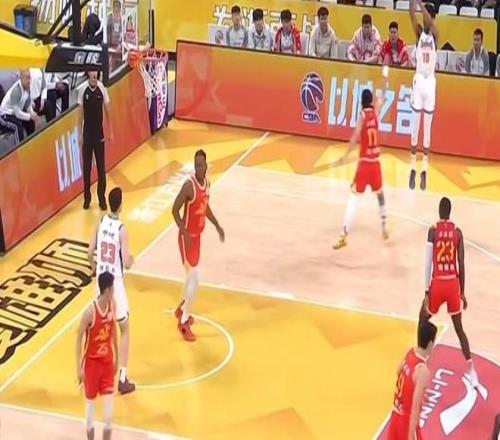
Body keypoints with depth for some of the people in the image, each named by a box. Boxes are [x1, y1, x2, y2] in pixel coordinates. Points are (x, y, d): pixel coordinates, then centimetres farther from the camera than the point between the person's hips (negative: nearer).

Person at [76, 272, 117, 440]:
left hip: (107, 360, 5)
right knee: (91, 401, 7)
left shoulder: (112, 304, -5)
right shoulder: (90, 312, -24)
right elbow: (79, 338, -16)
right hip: (92, 361, -5)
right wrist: (79, 368, -16)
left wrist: (116, 357, 16)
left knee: (109, 400, 4)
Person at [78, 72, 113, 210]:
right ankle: (87, 197, 18)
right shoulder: (83, 89, -7)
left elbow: (107, 111, 1)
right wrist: (80, 134, 0)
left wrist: (111, 132, 2)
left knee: (101, 168, 2)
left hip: (99, 133, 0)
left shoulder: (102, 88, -6)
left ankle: (102, 198, 10)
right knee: (86, 167, 6)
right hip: (87, 133, 0)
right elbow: (81, 112, 0)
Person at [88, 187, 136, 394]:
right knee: (124, 330, 5)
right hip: (115, 283, -6)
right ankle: (123, 379, 3)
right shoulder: (121, 229, -19)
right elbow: (126, 263, -20)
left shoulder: (100, 222, -3)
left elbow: (90, 252, 2)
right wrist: (132, 260, 3)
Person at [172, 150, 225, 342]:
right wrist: (184, 233, -29)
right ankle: (183, 322, 0)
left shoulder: (207, 183, 2)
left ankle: (182, 309, 44)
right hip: (188, 237, -8)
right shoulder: (189, 186, -23)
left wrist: (217, 226, 18)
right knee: (193, 279, -10)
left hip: (197, 235, 8)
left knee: (192, 275, 22)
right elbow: (175, 210, -21)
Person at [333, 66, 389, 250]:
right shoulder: (376, 111, 1)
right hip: (375, 162, 4)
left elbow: (355, 138, -22)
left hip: (364, 162, -4)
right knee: (380, 193, 26)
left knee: (354, 197, -7)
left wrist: (345, 156, -23)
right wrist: (385, 77, 29)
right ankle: (384, 228, 33)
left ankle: (344, 236, -15)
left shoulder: (362, 116, -11)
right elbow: (383, 97, 21)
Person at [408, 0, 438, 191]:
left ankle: (424, 169, 9)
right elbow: (412, 16, -13)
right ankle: (413, 167, 10)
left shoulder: (435, 35, 0)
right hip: (418, 80, 1)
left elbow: (430, 23, -22)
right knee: (415, 126, 3)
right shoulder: (419, 32, 5)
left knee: (427, 128, 4)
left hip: (430, 81, -1)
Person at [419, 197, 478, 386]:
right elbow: (461, 264, 3)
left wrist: (426, 291, -2)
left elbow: (428, 262, -7)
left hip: (437, 284, -3)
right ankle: (471, 370, 8)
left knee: (423, 321, 21)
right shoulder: (458, 232, 2)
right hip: (453, 285, 3)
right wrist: (462, 292, 12)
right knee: (459, 328, 13)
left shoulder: (433, 231, -6)